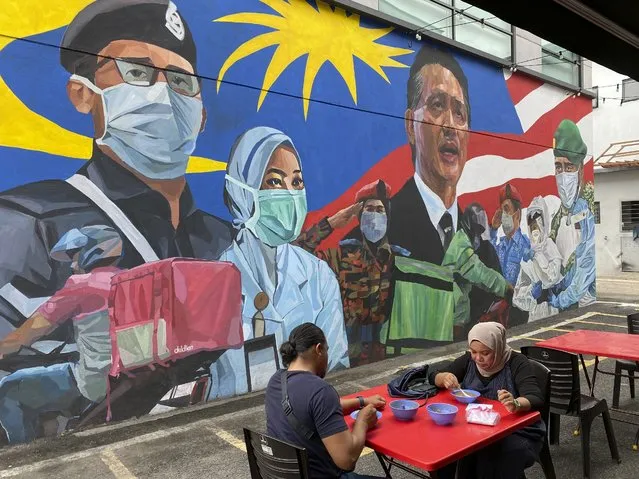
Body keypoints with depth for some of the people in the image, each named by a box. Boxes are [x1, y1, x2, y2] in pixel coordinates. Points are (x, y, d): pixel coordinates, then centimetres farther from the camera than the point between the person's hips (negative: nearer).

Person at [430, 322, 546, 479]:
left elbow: (536, 399, -27)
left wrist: (516, 404, -49)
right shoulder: (469, 359, -1)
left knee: (492, 460, -33)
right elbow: (434, 376, 1)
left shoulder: (517, 363, -14)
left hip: (516, 432, -4)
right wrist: (445, 378, -23)